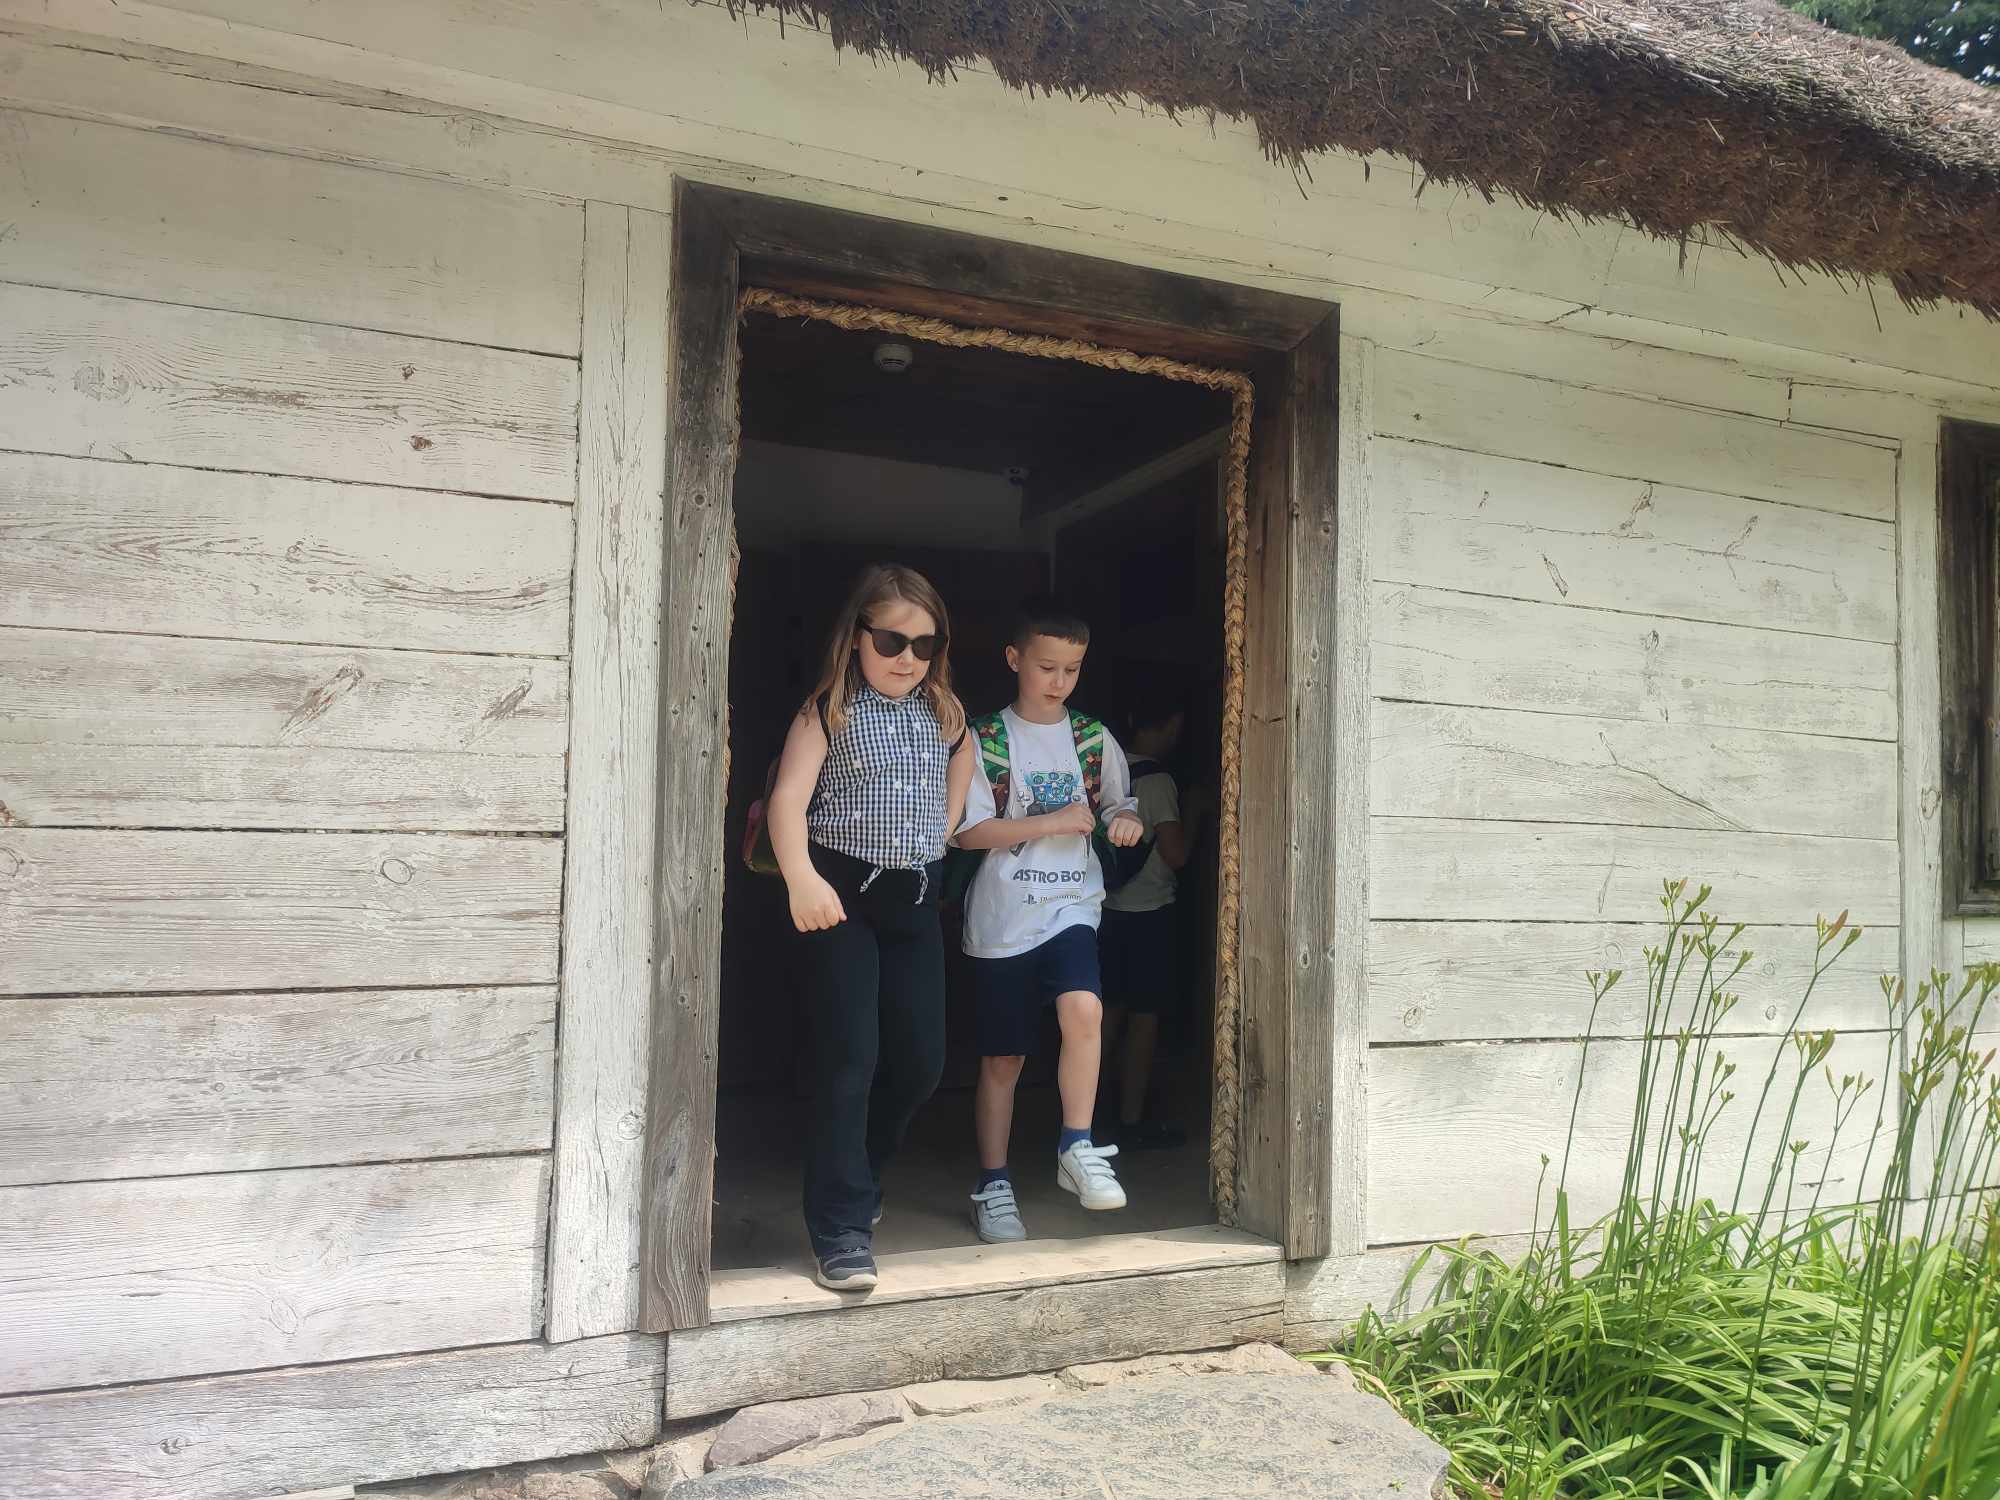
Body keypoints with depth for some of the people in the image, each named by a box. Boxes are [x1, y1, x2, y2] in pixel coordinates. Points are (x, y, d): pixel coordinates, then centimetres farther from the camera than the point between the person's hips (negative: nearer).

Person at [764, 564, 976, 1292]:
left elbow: (963, 761, 29)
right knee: (850, 1057, -9)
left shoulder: (944, 714, 9)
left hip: (915, 896, 5)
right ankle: (841, 1227, 2)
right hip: (843, 894, -5)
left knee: (921, 1059, 7)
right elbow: (789, 799, -17)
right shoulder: (829, 711, -6)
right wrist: (801, 877, -33)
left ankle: (858, 1173, 34)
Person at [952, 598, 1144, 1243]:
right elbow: (970, 832, -7)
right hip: (1002, 917, -1)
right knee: (1001, 1058, 6)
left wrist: (1125, 820, -4)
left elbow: (1117, 804, 20)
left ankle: (1077, 1148, -8)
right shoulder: (985, 739, -2)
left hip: (1071, 906, 2)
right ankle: (993, 1186, 21)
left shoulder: (1094, 740, 8)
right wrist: (1055, 822, -14)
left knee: (1083, 1008, -26)